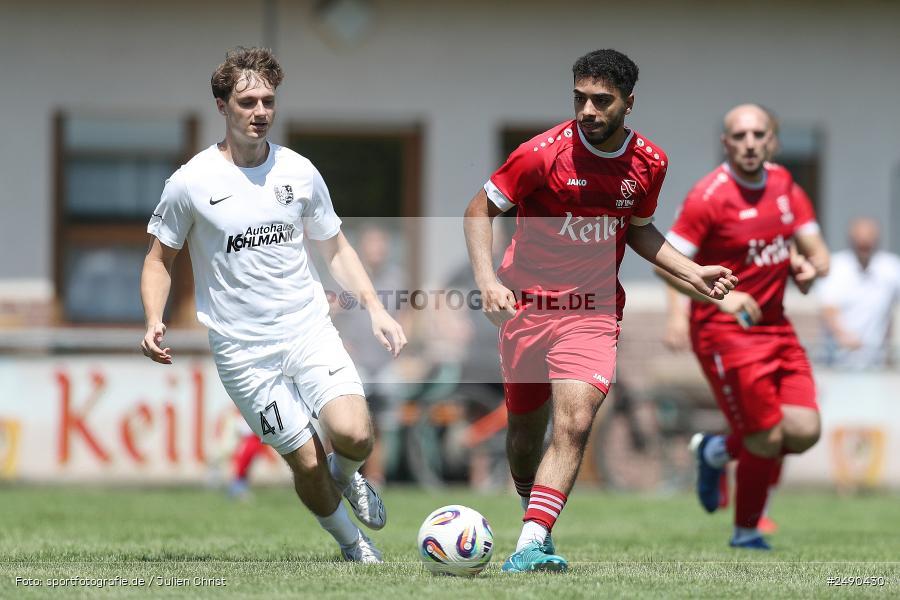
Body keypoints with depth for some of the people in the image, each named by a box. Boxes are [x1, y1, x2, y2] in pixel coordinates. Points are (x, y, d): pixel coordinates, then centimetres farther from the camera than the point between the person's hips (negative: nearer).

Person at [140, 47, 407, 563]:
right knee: (307, 461, -6)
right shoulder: (192, 182, -5)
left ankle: (348, 476, 16)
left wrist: (375, 308, 5)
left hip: (310, 330, 2)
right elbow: (160, 259, 7)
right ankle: (354, 546, 20)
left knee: (353, 434, -20)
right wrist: (154, 322, -10)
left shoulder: (299, 172, 4)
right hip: (244, 351, -2)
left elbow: (334, 247, 17)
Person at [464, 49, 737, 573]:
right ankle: (532, 510, 40)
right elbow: (480, 210, -3)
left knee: (574, 423, -19)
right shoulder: (545, 153, -13)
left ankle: (530, 547, -25)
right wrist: (487, 280, -16)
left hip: (594, 313, 1)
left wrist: (692, 273, 7)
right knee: (526, 428, 10)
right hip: (528, 307, -1)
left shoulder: (649, 163, -1)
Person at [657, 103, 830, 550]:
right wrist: (721, 297, -24)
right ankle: (746, 532, 16)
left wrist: (809, 267, -11)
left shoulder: (784, 186, 7)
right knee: (767, 439, -9)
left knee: (804, 432, -6)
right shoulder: (709, 196, -13)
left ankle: (717, 451, 23)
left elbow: (817, 251, 13)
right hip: (725, 330, -6)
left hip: (775, 325, 6)